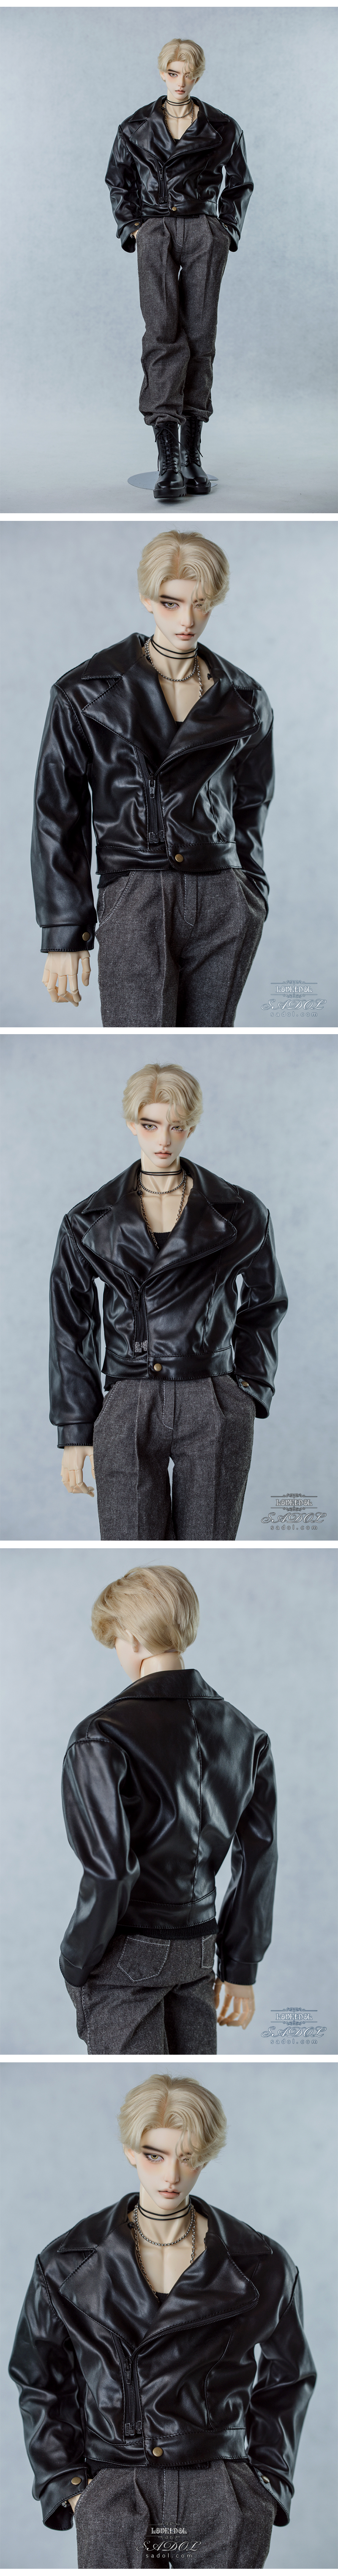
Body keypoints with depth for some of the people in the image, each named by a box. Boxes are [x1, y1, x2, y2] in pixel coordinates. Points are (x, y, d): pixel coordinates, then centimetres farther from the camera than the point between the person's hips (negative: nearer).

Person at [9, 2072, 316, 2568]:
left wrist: (267, 2480, 7)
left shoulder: (261, 2267, 4)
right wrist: (66, 2483, 4)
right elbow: (41, 2385, 12)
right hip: (112, 2491, 0)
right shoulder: (69, 2265, 4)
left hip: (221, 2495, 0)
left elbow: (286, 2380, 15)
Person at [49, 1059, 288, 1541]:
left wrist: (252, 1391, 9)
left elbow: (265, 1301, 18)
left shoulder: (241, 1214, 5)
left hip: (216, 1413, 0)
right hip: (129, 1411, 0)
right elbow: (71, 1330, 9)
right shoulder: (90, 1223, 6)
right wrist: (75, 1432, 5)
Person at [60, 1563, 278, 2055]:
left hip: (126, 1959, -5)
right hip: (197, 1953, 5)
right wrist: (241, 1969, 14)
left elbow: (109, 1872, -20)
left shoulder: (102, 1737, -16)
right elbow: (259, 1859, 6)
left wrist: (75, 1965, -6)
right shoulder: (242, 1733, 3)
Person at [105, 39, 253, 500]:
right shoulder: (136, 128, 8)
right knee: (163, 333, -16)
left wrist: (227, 230, 6)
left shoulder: (223, 129, 7)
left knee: (200, 336, -2)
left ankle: (192, 454, 5)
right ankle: (168, 460, -22)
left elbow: (240, 185, 18)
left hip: (205, 234, 1)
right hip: (155, 232, -1)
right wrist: (131, 227, 7)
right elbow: (119, 181, 20)